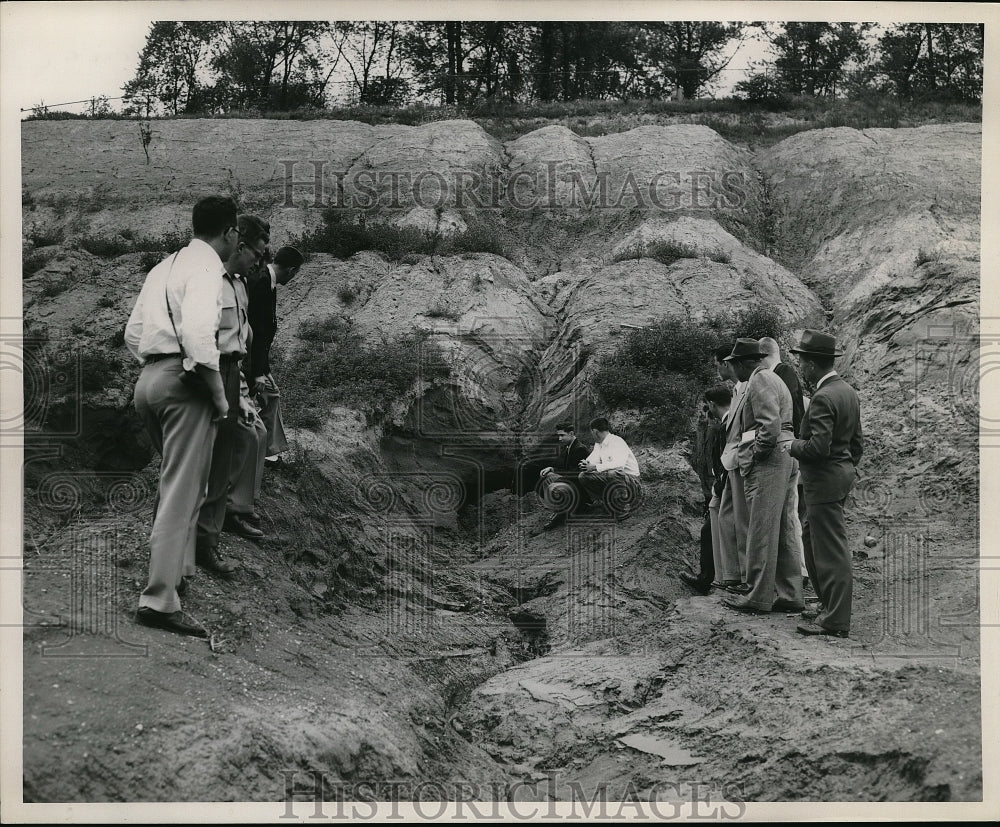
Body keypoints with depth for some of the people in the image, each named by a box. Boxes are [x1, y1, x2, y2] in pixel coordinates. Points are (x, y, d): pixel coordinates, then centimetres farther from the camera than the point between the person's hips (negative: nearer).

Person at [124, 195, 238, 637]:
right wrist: (219, 392, -16)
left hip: (148, 379, 9)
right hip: (183, 382, -9)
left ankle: (178, 568, 35)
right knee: (182, 492, -8)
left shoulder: (165, 266, 18)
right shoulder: (206, 267, -9)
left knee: (176, 480, 24)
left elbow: (133, 334, 20)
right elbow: (198, 334, -24)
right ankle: (159, 599, -9)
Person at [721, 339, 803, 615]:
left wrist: (755, 455, -11)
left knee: (762, 533, -7)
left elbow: (770, 426, -21)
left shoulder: (759, 380, -9)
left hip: (768, 462, -11)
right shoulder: (773, 379, 24)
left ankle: (758, 597, -4)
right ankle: (789, 595, 15)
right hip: (785, 460, 11)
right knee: (780, 533, 12)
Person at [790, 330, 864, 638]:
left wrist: (793, 445, -9)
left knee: (831, 549, -4)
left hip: (824, 480, -10)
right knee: (812, 539, 18)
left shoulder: (823, 398, -20)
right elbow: (857, 440, 18)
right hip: (843, 474, 10)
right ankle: (831, 604, 25)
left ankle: (837, 622, 2)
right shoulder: (848, 392, 11)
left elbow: (819, 446, -26)